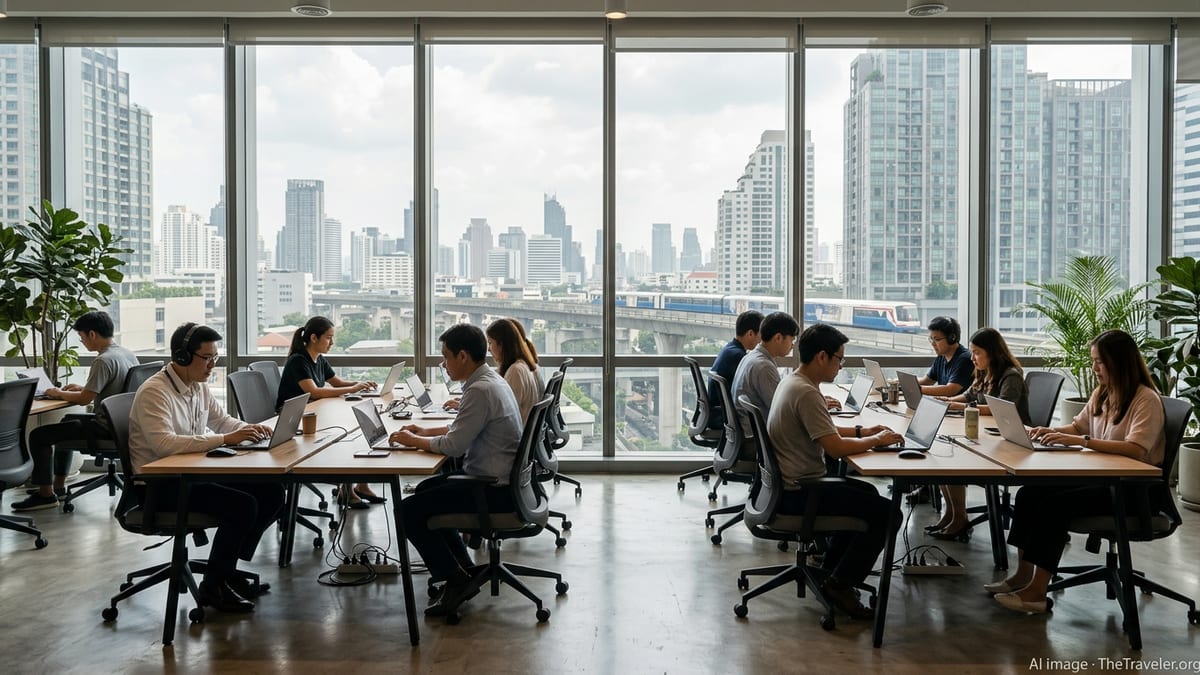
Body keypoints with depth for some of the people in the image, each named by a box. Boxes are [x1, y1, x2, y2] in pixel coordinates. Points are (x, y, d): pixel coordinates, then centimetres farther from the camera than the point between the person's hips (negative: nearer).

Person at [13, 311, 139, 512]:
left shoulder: (103, 361, -22)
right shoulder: (128, 354, 7)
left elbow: (84, 399, -20)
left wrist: (59, 393, -2)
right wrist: (84, 388, 16)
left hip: (107, 427, -10)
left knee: (38, 435, -4)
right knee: (68, 420, 33)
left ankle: (46, 494, 5)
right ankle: (58, 485, 36)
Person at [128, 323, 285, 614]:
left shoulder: (198, 385, 8)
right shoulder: (154, 392, -19)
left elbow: (221, 419, 21)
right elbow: (164, 444, -32)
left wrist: (249, 429, -1)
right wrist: (225, 439, -35)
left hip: (193, 472, 9)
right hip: (160, 484, -9)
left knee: (271, 493, -3)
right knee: (242, 505, -25)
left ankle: (228, 569, 10)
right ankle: (213, 587, -6)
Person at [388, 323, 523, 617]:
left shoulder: (481, 390, -22)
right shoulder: (492, 380, 9)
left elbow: (454, 445, -21)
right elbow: (464, 429, 22)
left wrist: (413, 441, -5)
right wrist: (425, 432, 14)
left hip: (495, 489, -11)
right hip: (500, 478, 11)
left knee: (410, 512, -10)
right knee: (426, 489, 25)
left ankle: (456, 580, 3)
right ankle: (464, 569, 26)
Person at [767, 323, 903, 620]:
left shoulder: (792, 381, 9)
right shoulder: (806, 393, -23)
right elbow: (835, 447, -25)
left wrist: (860, 431, 11)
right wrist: (876, 440, -9)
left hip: (790, 483, 11)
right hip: (798, 493, -11)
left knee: (867, 492, 28)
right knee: (887, 513, -10)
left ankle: (831, 567, 31)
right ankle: (841, 584, 1)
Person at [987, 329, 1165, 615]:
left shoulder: (1146, 399, -14)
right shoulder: (1101, 394, 12)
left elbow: (1136, 449, -28)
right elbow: (1078, 426, 23)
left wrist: (1081, 441, -32)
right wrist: (1051, 431, 1)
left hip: (1135, 488, -8)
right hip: (1101, 477, 8)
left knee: (1055, 504, -27)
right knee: (1028, 493, -12)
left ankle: (1037, 591, -22)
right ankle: (1023, 574, -7)